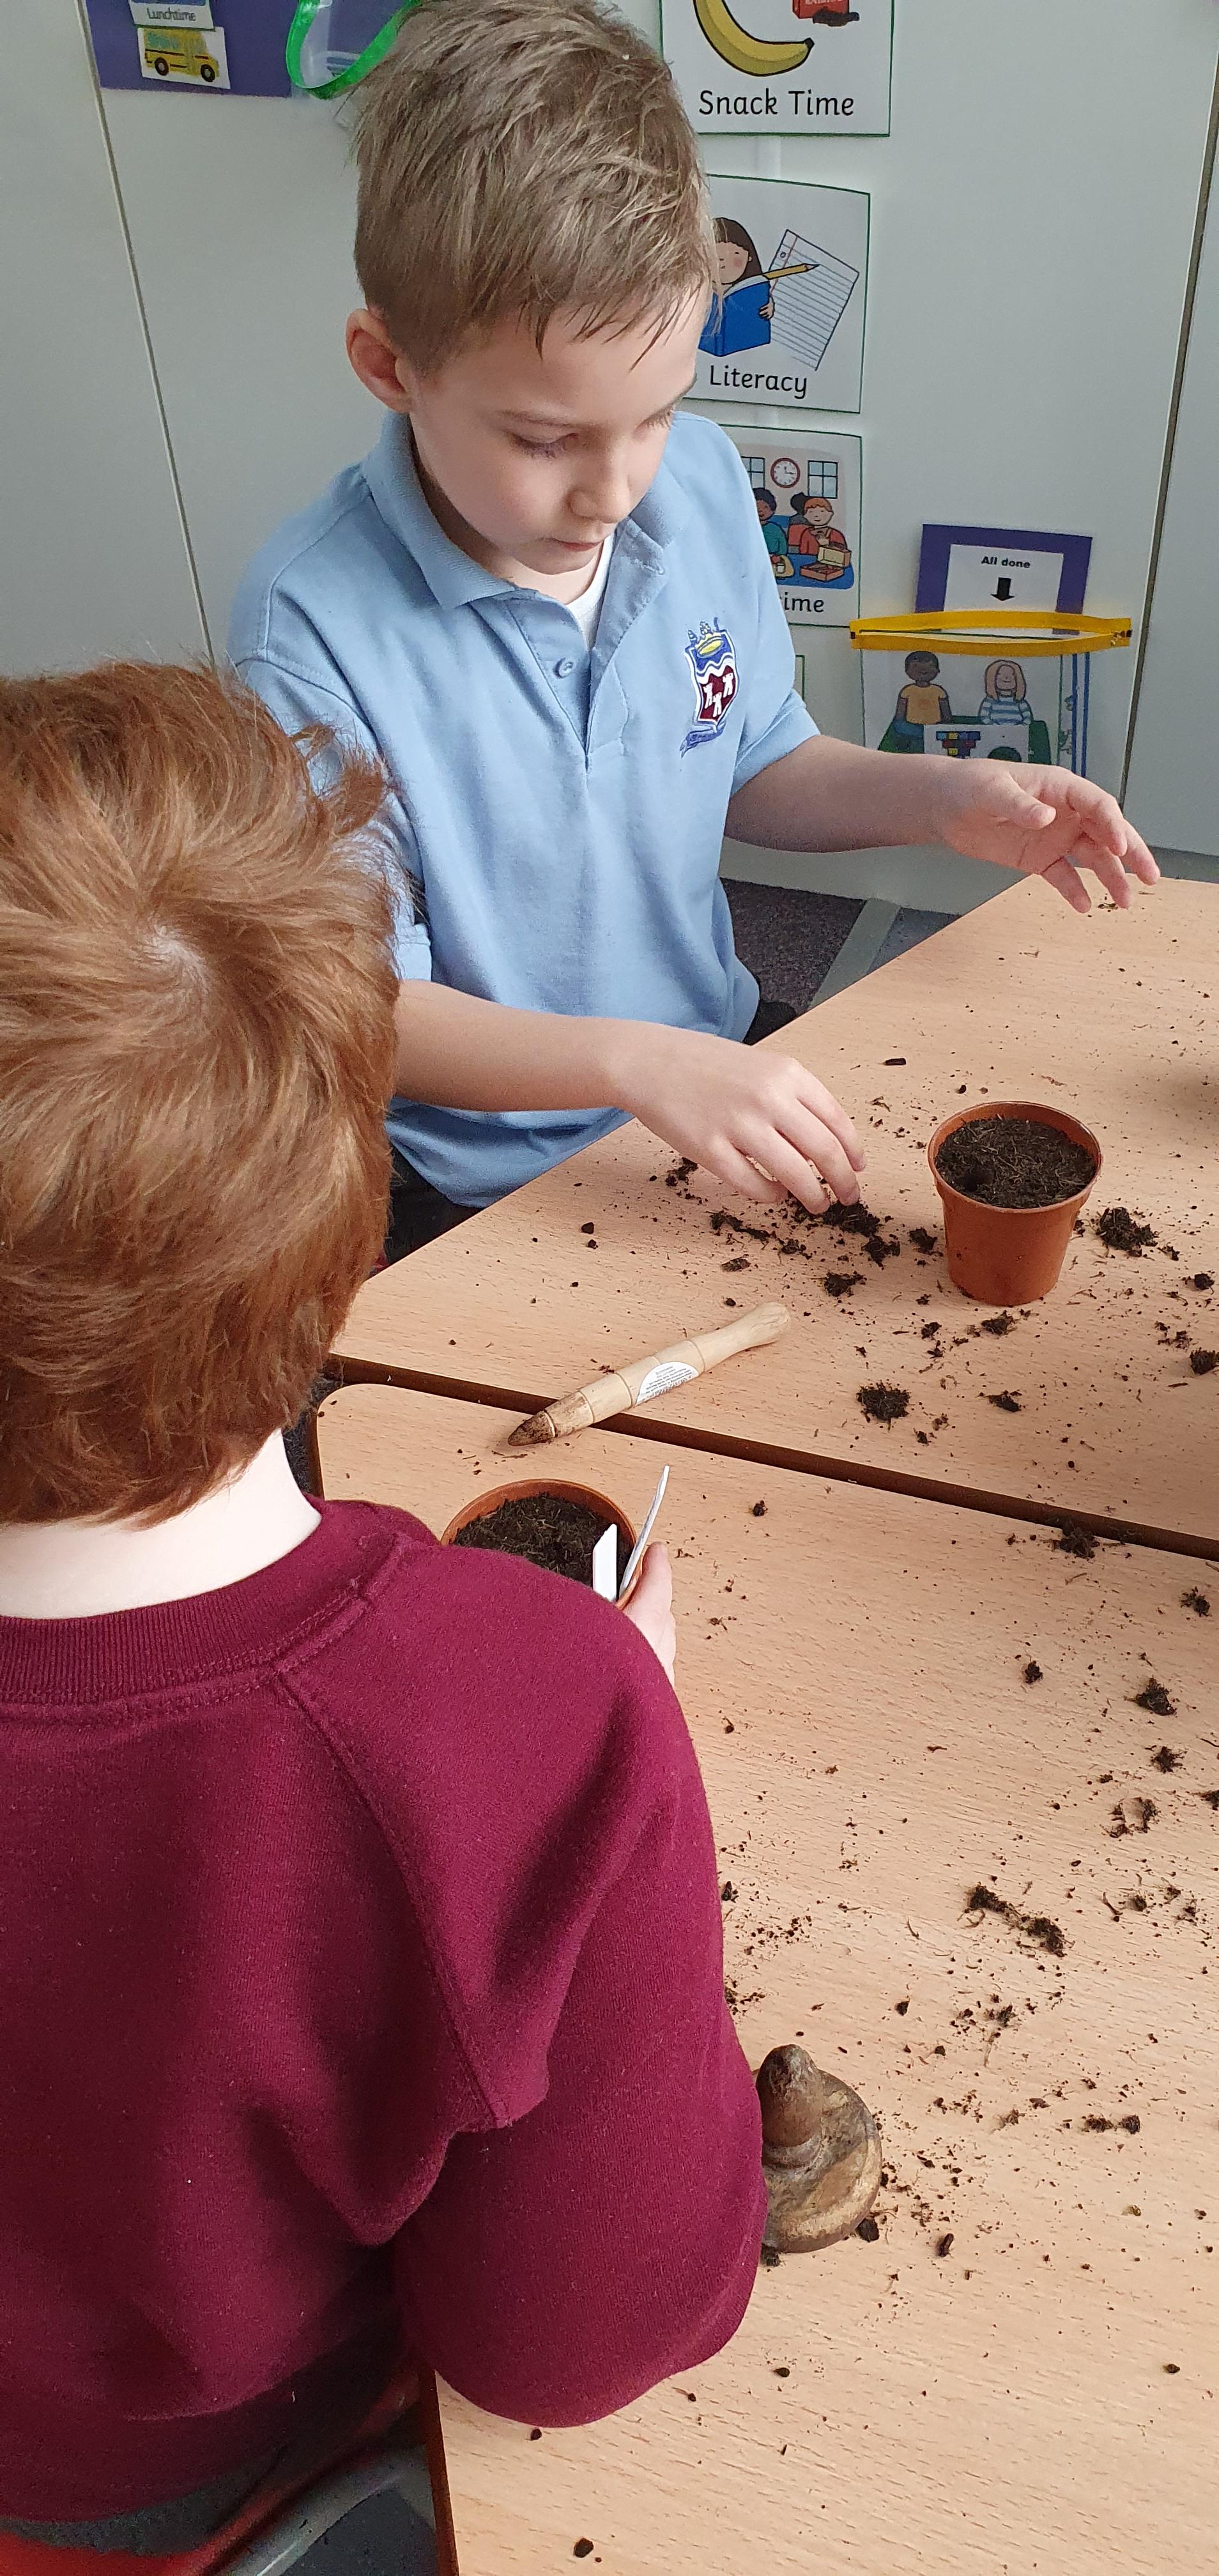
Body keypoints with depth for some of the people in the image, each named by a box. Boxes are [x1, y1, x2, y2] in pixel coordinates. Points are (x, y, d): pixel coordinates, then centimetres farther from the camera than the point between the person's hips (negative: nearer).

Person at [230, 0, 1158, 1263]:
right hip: (478, 1194, -4)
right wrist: (636, 1062, -34)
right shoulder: (314, 624, -22)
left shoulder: (702, 484, -4)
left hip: (722, 1066, 5)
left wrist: (942, 798, -6)